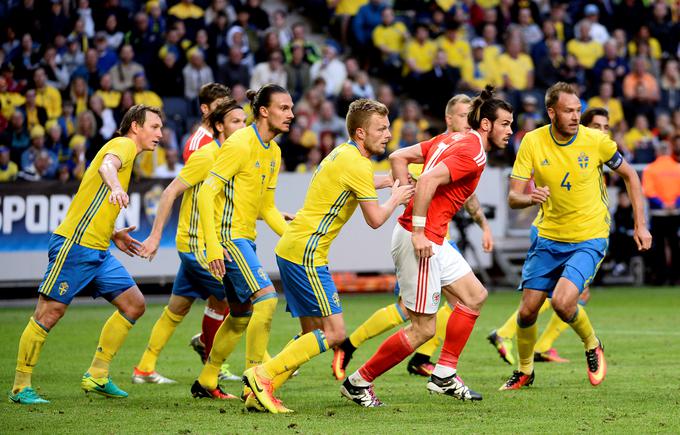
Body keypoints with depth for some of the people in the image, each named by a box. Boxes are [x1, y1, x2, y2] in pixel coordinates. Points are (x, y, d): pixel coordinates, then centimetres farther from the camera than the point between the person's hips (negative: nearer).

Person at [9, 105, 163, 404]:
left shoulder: (125, 150, 22)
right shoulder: (123, 145, -6)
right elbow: (106, 166, -33)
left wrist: (112, 234, 29)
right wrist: (116, 187, -53)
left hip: (98, 252, 10)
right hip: (75, 244, -10)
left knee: (134, 304, 5)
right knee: (49, 313, -6)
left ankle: (96, 376, 11)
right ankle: (20, 387, 0)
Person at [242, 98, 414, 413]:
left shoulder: (344, 153, 16)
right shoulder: (358, 164, -14)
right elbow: (375, 219, -10)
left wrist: (386, 182, 29)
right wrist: (396, 198, 8)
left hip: (291, 248, 10)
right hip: (306, 254, -10)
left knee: (313, 334, 12)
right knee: (333, 333, -10)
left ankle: (260, 393, 8)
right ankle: (263, 376, -12)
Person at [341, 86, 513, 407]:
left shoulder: (451, 139, 14)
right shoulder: (473, 153, -14)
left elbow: (399, 157, 12)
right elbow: (428, 180, -26)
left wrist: (408, 197, 8)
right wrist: (418, 230, -24)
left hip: (432, 240, 10)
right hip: (422, 240, -10)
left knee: (474, 296, 16)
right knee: (423, 329, -4)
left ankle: (444, 376, 17)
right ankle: (359, 382, 6)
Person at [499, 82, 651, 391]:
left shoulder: (595, 140, -12)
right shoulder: (532, 142, -9)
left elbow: (629, 175, 4)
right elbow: (513, 197, -9)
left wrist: (640, 225, 2)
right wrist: (530, 198, -33)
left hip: (589, 238, -3)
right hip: (549, 237, 3)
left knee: (562, 301, -23)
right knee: (527, 311, 3)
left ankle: (592, 346, 7)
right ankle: (524, 371, 30)